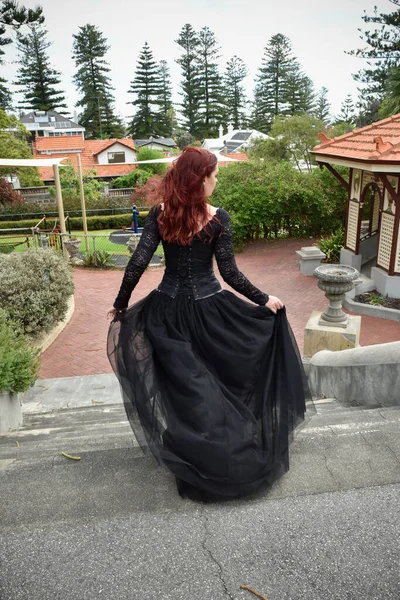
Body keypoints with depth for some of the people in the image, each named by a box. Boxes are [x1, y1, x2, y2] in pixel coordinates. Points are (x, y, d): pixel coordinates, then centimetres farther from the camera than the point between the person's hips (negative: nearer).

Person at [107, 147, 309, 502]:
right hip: (209, 309, -2)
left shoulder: (160, 214, -5)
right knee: (222, 378, 18)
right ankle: (234, 455, 34)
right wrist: (264, 300, 1)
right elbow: (230, 273, -11)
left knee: (183, 386, 14)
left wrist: (121, 304, 1)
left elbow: (138, 263, -10)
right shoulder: (218, 219, -12)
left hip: (169, 310, 2)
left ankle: (195, 463, 29)